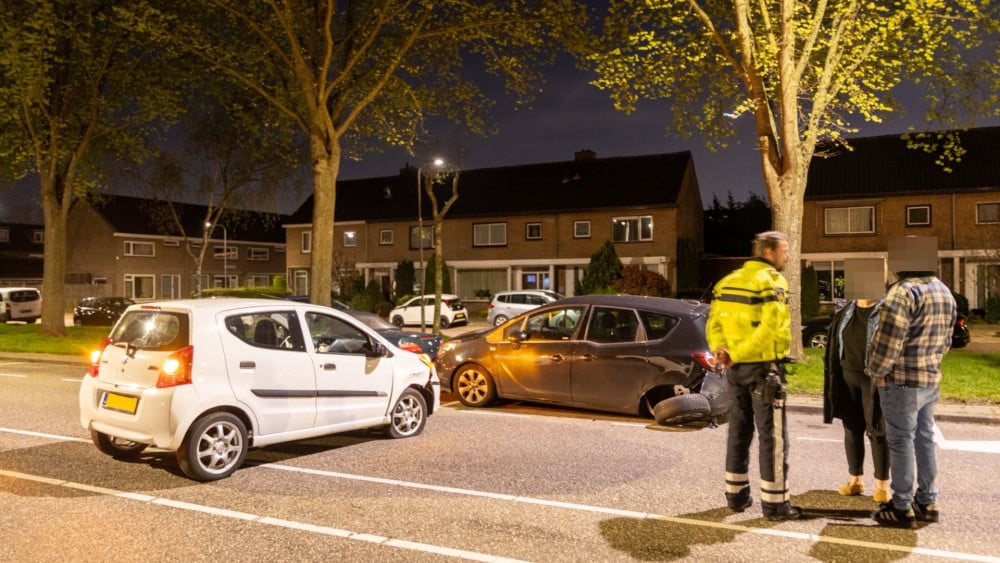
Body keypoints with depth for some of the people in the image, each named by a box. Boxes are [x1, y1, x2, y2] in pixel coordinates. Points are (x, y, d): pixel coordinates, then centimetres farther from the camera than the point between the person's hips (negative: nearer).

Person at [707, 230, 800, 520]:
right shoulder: (771, 280, -12)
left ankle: (736, 495, 24)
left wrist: (720, 350, -6)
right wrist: (734, 354, -20)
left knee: (739, 431, 15)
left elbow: (714, 322, 7)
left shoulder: (728, 280, 12)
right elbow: (769, 328, -23)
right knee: (773, 436, 1)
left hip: (737, 367, 7)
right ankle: (774, 503, 7)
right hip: (763, 367, -7)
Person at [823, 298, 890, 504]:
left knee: (877, 431, 0)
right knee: (852, 429, 10)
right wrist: (834, 377, 7)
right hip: (848, 377, 5)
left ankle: (882, 484, 11)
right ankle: (855, 479, 20)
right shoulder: (845, 312, 9)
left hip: (875, 378, -4)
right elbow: (835, 343, 11)